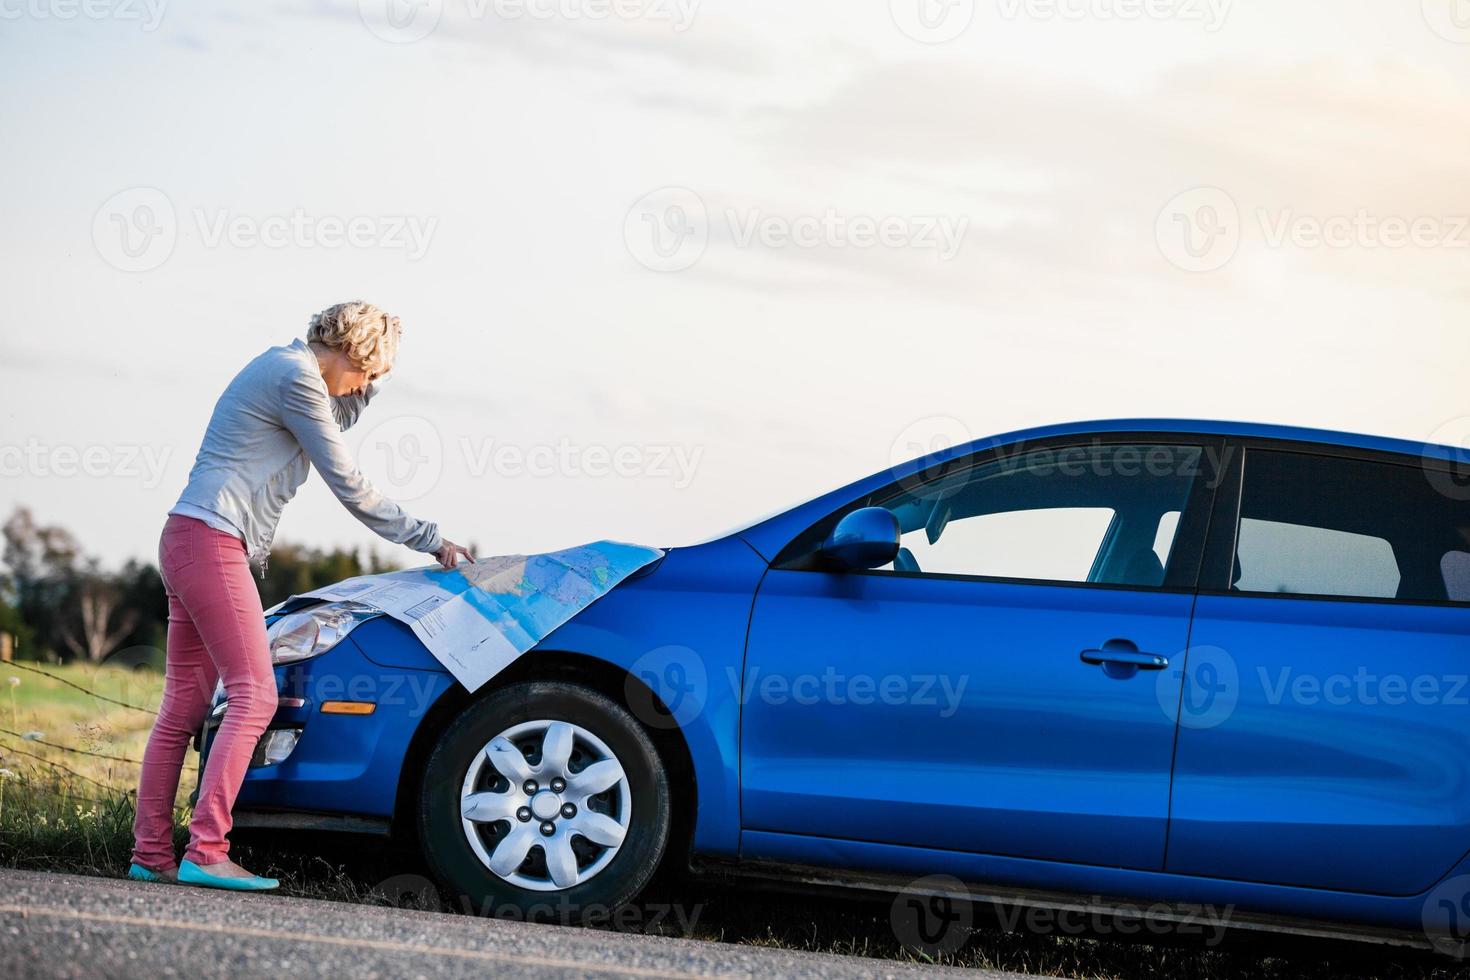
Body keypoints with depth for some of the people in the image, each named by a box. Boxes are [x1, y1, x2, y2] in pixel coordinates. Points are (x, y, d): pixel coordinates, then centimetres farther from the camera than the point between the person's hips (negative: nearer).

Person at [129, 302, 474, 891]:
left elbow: (337, 416, 37)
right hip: (212, 541, -11)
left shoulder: (287, 368, 18)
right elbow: (349, 487, -10)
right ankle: (206, 852, -18)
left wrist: (377, 366, 19)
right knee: (254, 695, -13)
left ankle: (151, 853, 10)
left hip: (188, 543, 11)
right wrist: (430, 540, -2)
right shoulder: (297, 378, -11)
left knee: (185, 704, 9)